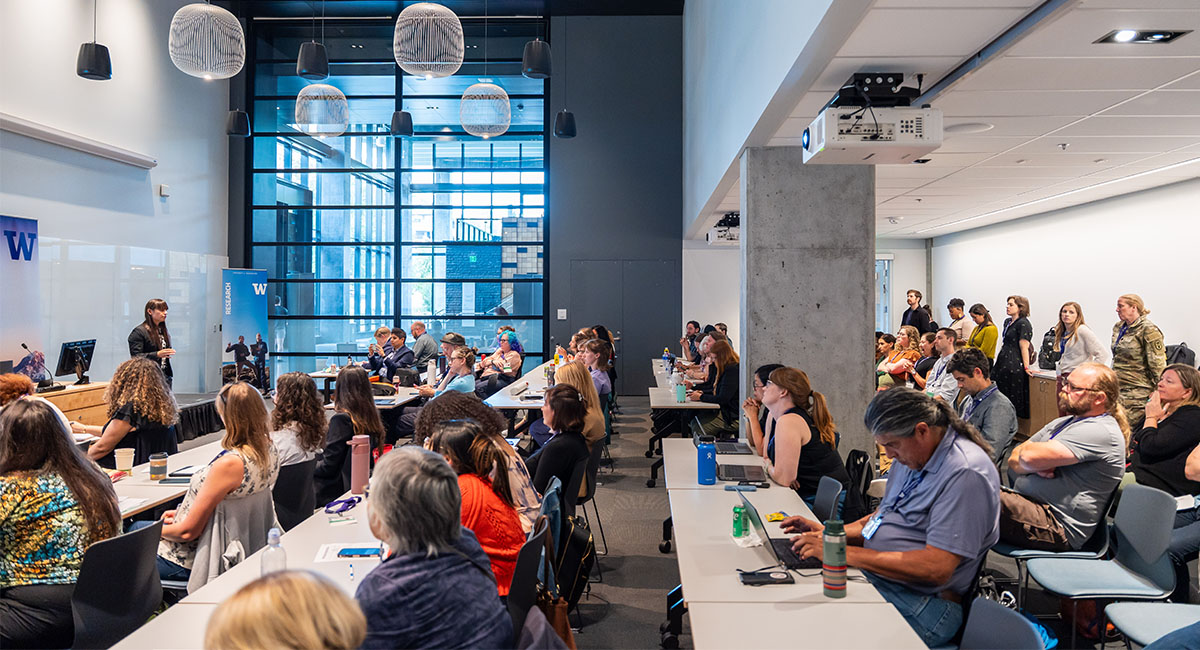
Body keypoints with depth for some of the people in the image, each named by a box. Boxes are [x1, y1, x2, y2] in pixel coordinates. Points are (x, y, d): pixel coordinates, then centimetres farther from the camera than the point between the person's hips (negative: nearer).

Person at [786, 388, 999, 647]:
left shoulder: (965, 474, -19)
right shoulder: (910, 455, 12)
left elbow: (936, 569, -25)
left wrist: (847, 553, -23)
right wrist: (827, 532, 4)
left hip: (923, 603, -9)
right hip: (870, 576, 9)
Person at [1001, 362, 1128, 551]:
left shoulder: (1101, 431, -11)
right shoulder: (1061, 423, 19)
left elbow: (1030, 456, -21)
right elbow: (1014, 460, 13)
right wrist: (1039, 466, -9)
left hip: (1057, 526, -9)